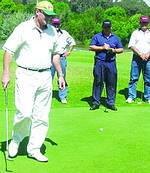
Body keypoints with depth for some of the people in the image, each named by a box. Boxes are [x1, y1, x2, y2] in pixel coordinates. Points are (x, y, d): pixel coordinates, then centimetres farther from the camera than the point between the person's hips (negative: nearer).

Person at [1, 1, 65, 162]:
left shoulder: (52, 31, 9)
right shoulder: (23, 29, -6)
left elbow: (55, 54, 19)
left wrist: (60, 75, 16)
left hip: (45, 77, 5)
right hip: (26, 75, -5)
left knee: (41, 116, 4)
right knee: (25, 112, -15)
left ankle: (34, 149, 15)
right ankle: (16, 140, 12)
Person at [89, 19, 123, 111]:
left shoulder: (115, 38, 17)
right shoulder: (97, 37, 9)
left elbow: (121, 49, 17)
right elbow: (91, 47, 1)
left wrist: (114, 50, -3)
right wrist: (102, 47, -8)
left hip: (111, 63, 2)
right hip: (99, 63, -2)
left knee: (111, 83, 1)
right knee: (98, 82, -1)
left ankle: (111, 102, 9)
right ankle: (96, 102, 6)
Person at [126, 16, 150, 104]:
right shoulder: (135, 33, 10)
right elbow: (131, 45, 0)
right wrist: (140, 54, -11)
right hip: (136, 58, -1)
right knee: (133, 78, -2)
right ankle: (131, 96, 4)